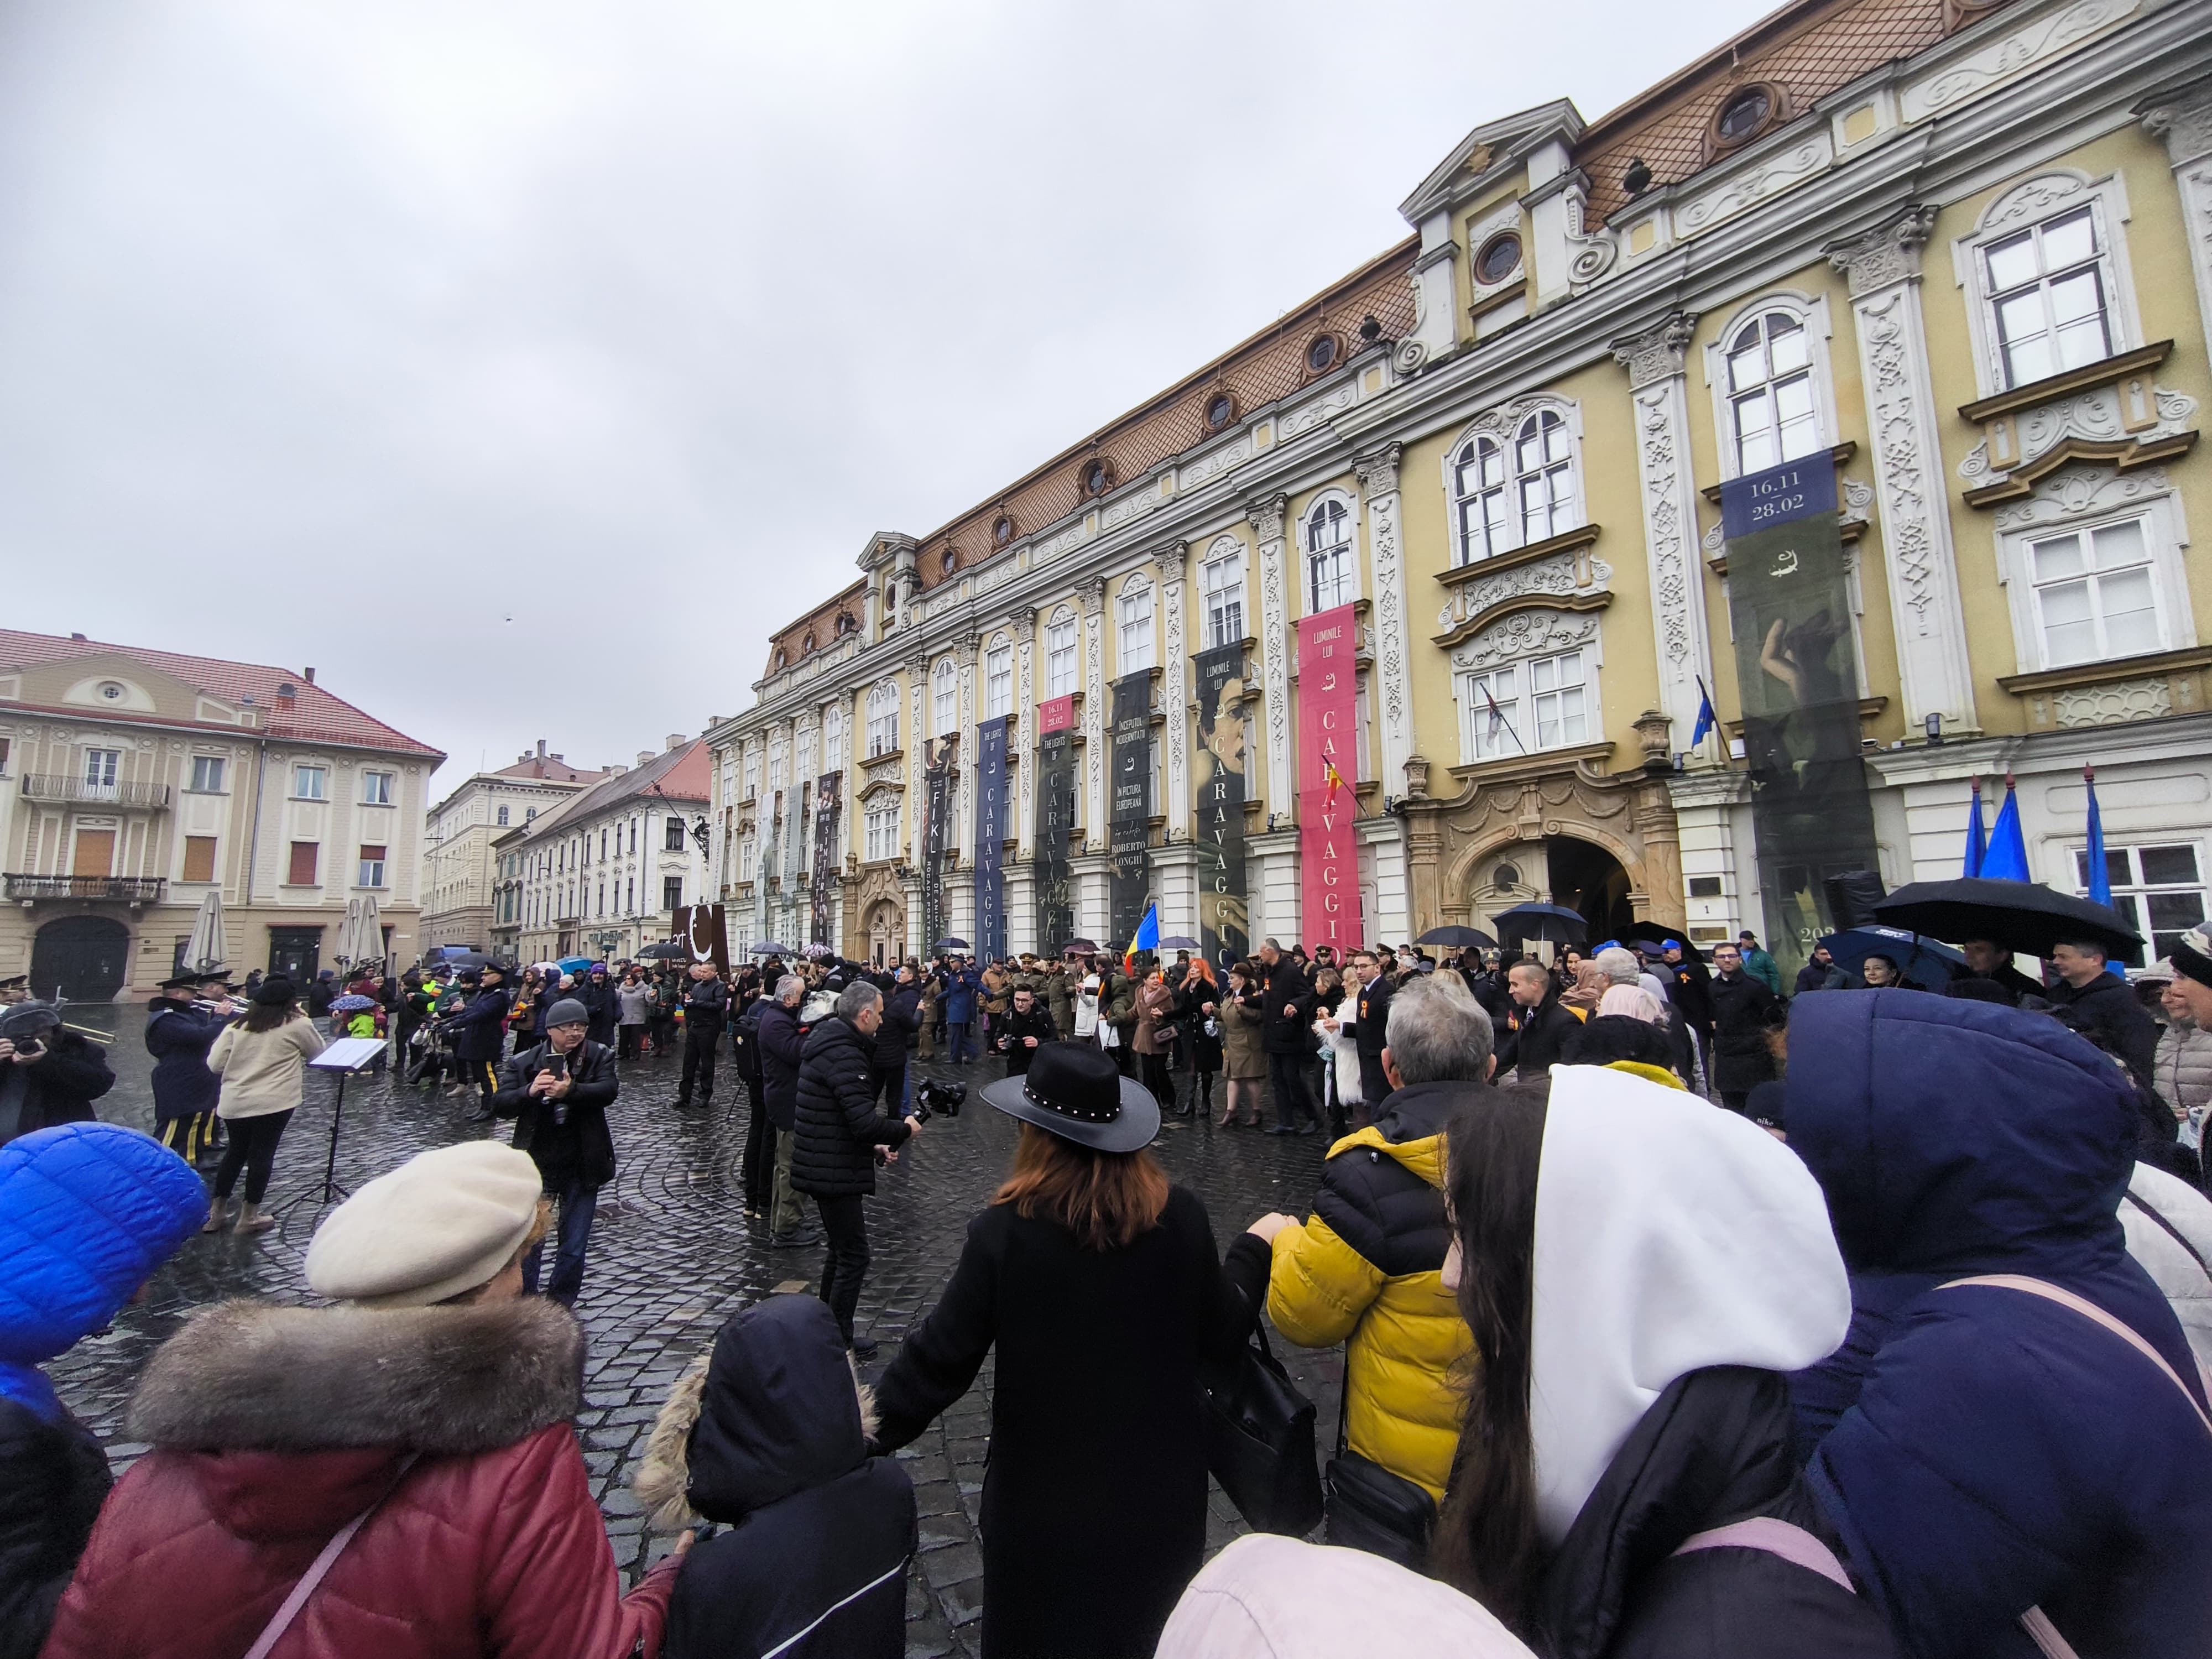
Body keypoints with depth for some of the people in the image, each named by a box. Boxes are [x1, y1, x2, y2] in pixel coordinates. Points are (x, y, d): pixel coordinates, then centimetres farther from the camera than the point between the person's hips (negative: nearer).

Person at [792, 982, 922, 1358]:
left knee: (841, 1252, 23)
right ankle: (839, 1341, 15)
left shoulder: (827, 1044, 10)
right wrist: (905, 1129, -13)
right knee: (854, 1256, 3)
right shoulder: (844, 1056, -24)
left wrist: (874, 1145, 14)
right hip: (834, 1174, -10)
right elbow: (865, 1123, -30)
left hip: (821, 1168, 10)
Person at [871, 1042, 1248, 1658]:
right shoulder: (1181, 1217, -18)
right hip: (1160, 1490, 2)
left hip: (1045, 1494, -2)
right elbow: (1223, 1339, -6)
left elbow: (938, 1360, -17)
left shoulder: (1004, 1231, -23)